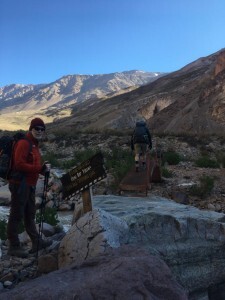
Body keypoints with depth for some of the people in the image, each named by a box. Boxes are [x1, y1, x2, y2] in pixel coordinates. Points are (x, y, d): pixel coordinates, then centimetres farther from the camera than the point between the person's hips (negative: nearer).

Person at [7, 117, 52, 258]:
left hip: (29, 185, 10)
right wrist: (40, 168, -22)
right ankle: (14, 246, 6)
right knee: (17, 215, -2)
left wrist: (43, 169, 4)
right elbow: (19, 164, -22)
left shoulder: (34, 145, 17)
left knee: (30, 215, 16)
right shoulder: (24, 143, -13)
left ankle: (37, 242, 26)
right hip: (20, 184, -10)